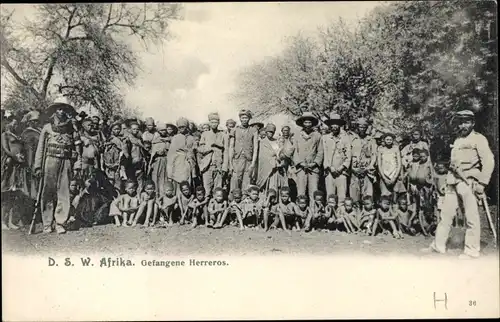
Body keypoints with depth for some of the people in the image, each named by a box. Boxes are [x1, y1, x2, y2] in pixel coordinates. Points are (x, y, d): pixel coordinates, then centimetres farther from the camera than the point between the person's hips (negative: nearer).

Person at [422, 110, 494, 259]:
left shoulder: (478, 139, -3)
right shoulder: (457, 140, 18)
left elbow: (489, 161, -11)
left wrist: (482, 183, -15)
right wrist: (449, 180, 17)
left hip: (468, 182, -7)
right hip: (453, 182, 7)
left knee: (471, 217, -4)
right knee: (446, 214, 11)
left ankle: (472, 251, 4)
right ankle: (438, 245, 19)